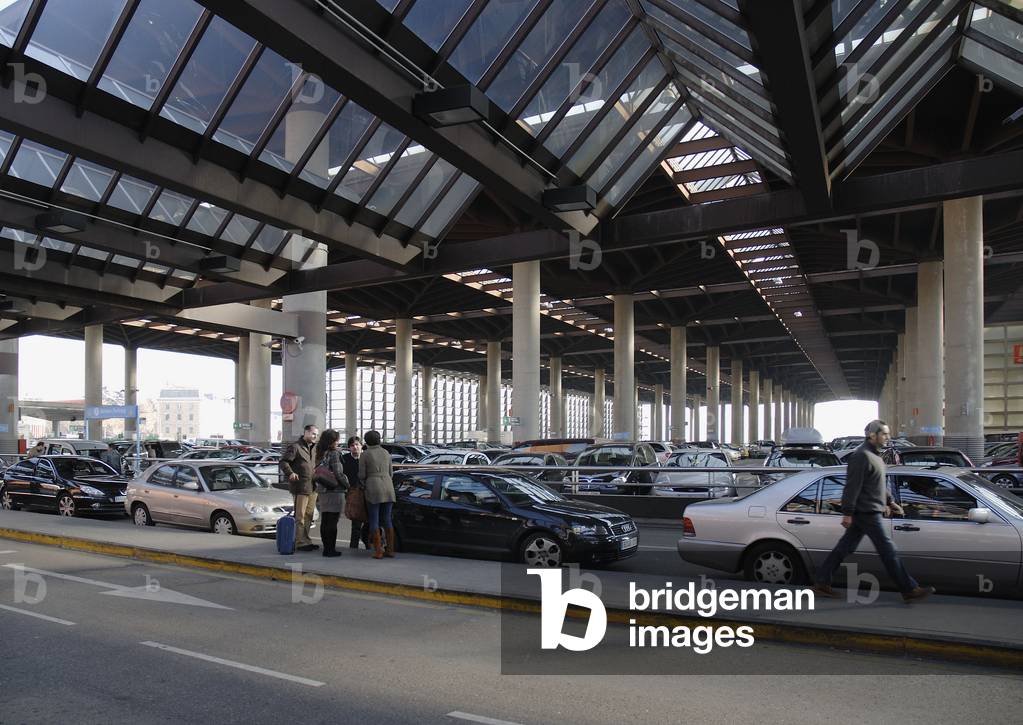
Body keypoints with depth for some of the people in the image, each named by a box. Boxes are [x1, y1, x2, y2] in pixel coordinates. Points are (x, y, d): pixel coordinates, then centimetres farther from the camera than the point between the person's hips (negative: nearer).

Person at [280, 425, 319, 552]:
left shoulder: (313, 449, 19)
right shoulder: (295, 447, -7)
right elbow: (283, 461, -11)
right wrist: (290, 473, -25)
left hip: (312, 487, 8)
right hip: (300, 487, -8)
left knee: (309, 515, 13)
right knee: (300, 516, -6)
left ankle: (306, 540, 21)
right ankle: (300, 542, -3)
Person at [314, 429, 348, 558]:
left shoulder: (319, 454, 9)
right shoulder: (334, 454, -13)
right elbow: (338, 474, -15)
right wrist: (347, 485, -2)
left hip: (322, 491, 7)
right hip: (335, 492, -7)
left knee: (324, 521, 12)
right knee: (332, 522, -2)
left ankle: (326, 548, 18)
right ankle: (331, 549, 2)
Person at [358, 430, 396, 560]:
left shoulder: (365, 454, -2)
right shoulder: (386, 453, 12)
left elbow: (362, 475, -1)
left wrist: (365, 484, 21)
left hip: (373, 488, -4)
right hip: (388, 488, 4)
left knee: (374, 520, 2)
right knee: (387, 520, 10)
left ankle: (378, 551, 0)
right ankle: (390, 550, 8)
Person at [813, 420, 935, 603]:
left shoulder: (874, 455, 17)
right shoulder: (861, 455, -16)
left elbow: (880, 485, 28)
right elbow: (852, 486, -20)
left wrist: (890, 502, 23)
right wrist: (847, 513, -22)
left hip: (864, 513, 10)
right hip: (867, 512, -10)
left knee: (845, 547, 11)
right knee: (888, 550, -3)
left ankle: (821, 582, 15)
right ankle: (910, 590, 4)